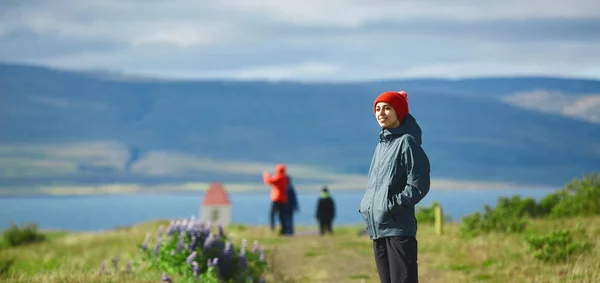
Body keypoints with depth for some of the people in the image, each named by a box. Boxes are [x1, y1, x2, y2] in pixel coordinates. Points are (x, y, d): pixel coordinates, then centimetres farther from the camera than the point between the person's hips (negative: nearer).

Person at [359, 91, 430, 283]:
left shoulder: (407, 142, -8)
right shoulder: (382, 144, 16)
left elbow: (418, 186, -14)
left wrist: (391, 206, -16)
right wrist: (366, 207, 10)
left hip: (399, 228, -9)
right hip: (377, 228, 9)